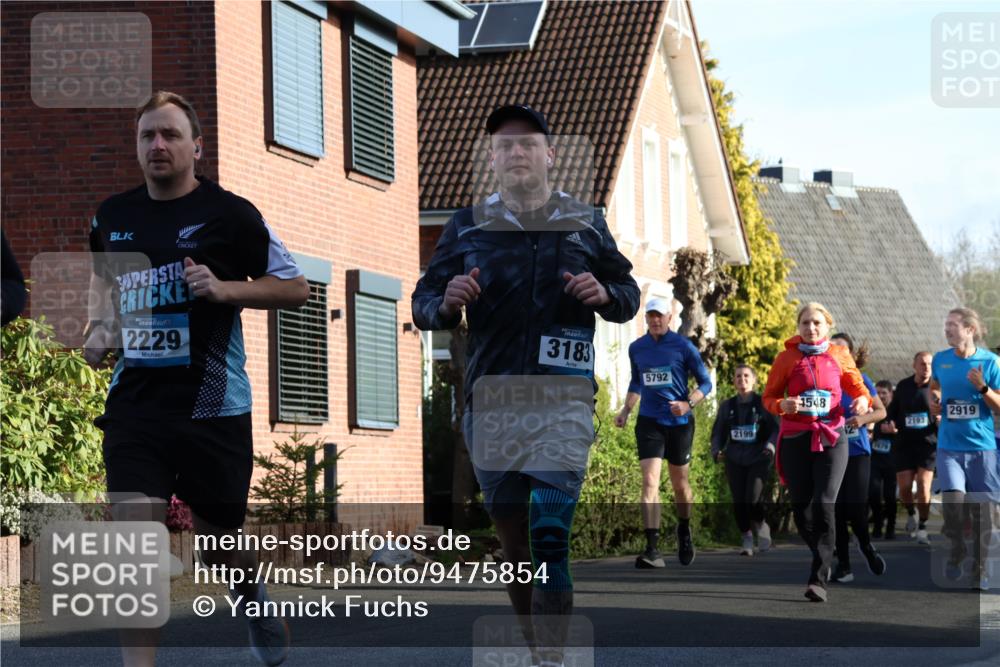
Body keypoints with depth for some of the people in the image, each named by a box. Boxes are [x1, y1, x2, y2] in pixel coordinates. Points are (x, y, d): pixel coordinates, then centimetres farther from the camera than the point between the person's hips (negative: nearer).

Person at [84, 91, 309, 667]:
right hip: (135, 405, 2)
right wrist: (100, 326, 10)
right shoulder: (112, 217, 9)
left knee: (220, 541, 12)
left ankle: (253, 594, 47)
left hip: (212, 407, -2)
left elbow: (296, 287, -1)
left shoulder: (230, 214, -5)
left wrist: (224, 288, -15)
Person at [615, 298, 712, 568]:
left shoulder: (683, 346, -5)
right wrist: (626, 410, 10)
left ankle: (684, 532, 39)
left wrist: (688, 404, -17)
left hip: (679, 422, -1)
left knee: (680, 484, 10)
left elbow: (705, 383, -1)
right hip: (649, 422, 2)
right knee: (650, 481, -14)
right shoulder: (636, 348, 6)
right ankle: (652, 549, -19)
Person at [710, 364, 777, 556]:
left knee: (752, 500, -16)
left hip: (758, 459, -3)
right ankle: (747, 539, 14)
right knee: (739, 502, -5)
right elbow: (718, 433, 13)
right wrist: (716, 451, -5)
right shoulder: (727, 406, 9)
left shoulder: (762, 403, 1)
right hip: (735, 459, 3)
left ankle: (761, 526, 15)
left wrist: (770, 445, -19)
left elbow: (774, 429, 0)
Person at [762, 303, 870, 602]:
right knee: (801, 506, 2)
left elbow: (857, 387, 15)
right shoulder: (787, 357, 4)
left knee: (823, 506, -14)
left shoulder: (839, 356, 6)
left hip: (831, 437, -1)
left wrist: (862, 401, -8)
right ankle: (823, 558, 30)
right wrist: (783, 404, -16)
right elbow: (769, 397, 7)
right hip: (795, 439, 1)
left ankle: (819, 579, -14)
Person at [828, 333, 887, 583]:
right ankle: (843, 565, 10)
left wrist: (863, 418, -12)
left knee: (856, 507, -8)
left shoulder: (861, 381, 0)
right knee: (836, 509, 1)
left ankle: (866, 545, 23)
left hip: (857, 452, -1)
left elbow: (881, 411, 6)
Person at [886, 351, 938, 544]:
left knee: (923, 486, -10)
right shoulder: (903, 386, 8)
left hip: (928, 443, -2)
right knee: (904, 486, -2)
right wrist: (890, 424, -2)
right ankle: (910, 514, 30)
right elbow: (892, 410, 17)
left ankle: (922, 528, 3)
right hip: (904, 443, 2)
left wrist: (942, 420, -17)